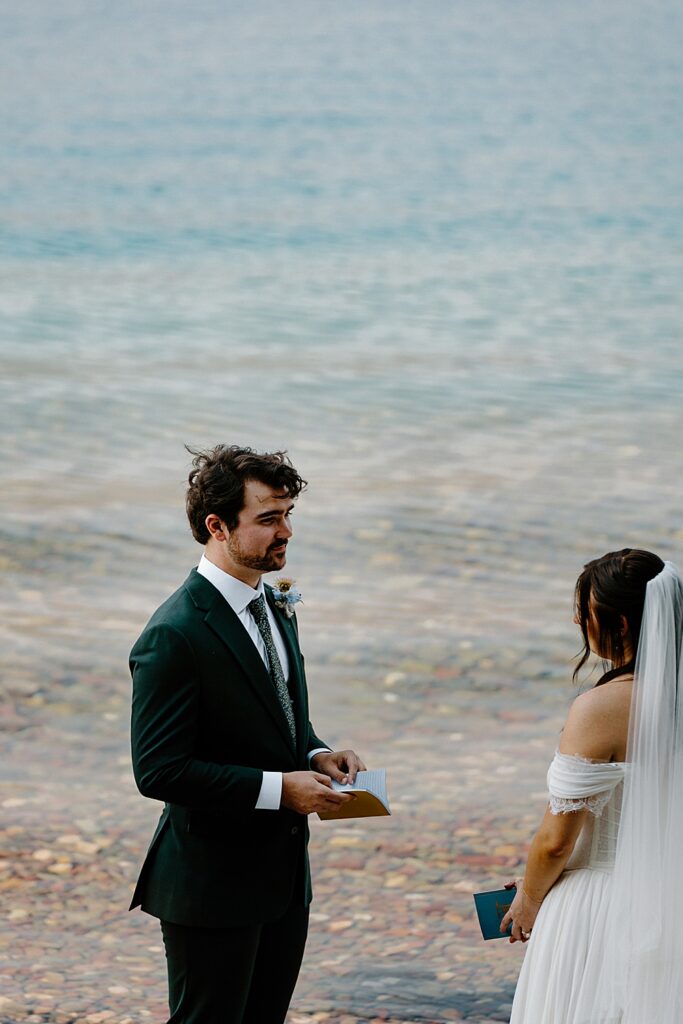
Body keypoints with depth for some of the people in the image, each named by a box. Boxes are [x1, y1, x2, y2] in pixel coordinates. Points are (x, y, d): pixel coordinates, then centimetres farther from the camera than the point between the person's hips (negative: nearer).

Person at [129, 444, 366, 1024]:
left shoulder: (275, 607, 8)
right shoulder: (174, 636, -21)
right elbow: (158, 770, -23)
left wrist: (316, 756, -2)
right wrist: (278, 788, -23)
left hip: (284, 876, 8)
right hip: (213, 887, -8)